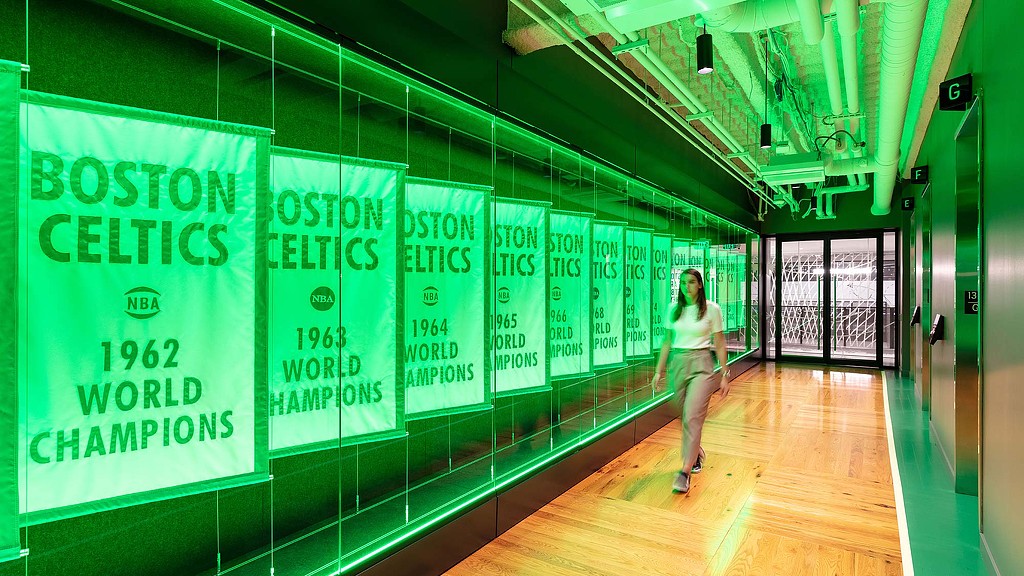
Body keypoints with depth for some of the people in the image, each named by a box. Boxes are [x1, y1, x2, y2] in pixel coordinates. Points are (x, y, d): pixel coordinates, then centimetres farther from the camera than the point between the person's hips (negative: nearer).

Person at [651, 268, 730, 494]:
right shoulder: (674, 309, 6)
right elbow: (667, 342, 10)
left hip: (701, 365, -4)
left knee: (692, 417, -13)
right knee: (687, 416, 14)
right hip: (677, 364, 4)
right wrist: (659, 370, 7)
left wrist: (725, 375, -1)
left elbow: (720, 344, 0)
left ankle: (685, 471, -8)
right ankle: (697, 452, 41)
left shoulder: (711, 309, -3)